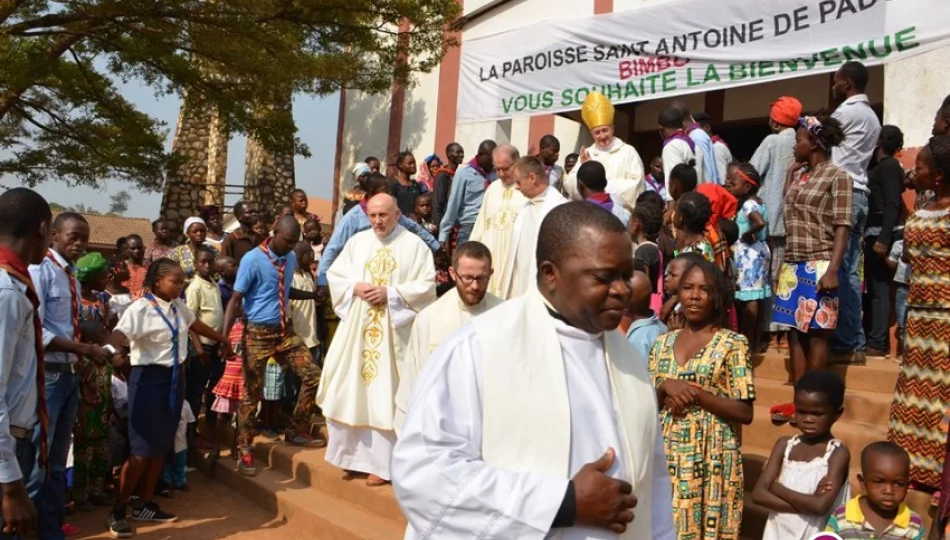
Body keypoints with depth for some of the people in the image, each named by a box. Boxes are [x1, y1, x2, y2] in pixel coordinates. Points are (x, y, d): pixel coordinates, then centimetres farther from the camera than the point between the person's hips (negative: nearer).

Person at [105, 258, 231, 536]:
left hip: (174, 377, 7)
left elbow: (195, 324, 24)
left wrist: (221, 339, 39)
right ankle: (117, 512, 9)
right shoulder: (140, 309, -17)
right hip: (149, 379, -7)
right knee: (143, 449, -7)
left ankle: (145, 506, 26)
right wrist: (112, 352, -56)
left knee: (161, 446, 13)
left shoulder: (178, 306, 5)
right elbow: (118, 336, -33)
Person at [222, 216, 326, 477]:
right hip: (258, 333, -6)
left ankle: (297, 431, 16)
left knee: (313, 375, 0)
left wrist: (314, 295, 8)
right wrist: (224, 337, -24)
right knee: (252, 393, 1)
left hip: (285, 330, 6)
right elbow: (236, 299, -16)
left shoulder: (291, 258, 5)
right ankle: (245, 450, 15)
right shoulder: (252, 260, -15)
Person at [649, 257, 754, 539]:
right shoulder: (663, 343, 7)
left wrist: (696, 394, -18)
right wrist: (666, 387, -11)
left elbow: (745, 413, -9)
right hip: (668, 457, 4)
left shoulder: (732, 344, -6)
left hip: (712, 460, -4)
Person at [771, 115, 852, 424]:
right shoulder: (796, 174, 15)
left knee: (816, 334, -4)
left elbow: (842, 226, -10)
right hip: (793, 265, 7)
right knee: (795, 332, 6)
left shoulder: (837, 177, -3)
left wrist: (832, 270, -19)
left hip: (818, 265, -6)